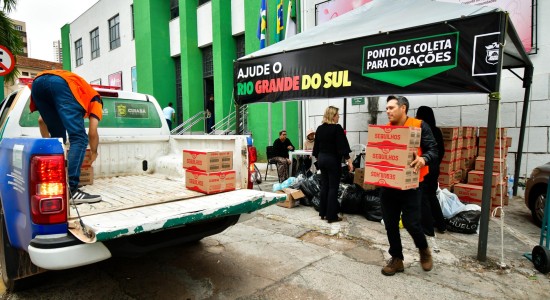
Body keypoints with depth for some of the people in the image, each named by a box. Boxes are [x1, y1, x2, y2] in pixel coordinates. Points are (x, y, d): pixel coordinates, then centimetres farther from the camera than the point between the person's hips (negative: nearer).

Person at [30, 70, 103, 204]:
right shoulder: (95, 99, 30)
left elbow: (41, 120, 43)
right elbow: (92, 133, 18)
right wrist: (94, 152, 35)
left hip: (38, 82, 6)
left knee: (57, 137, 17)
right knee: (79, 138, -6)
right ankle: (70, 190, -14)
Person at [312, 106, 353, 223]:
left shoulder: (319, 128, 7)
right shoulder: (337, 128, -13)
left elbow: (316, 146, 12)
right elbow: (342, 146, -16)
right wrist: (349, 161, -14)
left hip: (322, 159, 7)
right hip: (333, 160, -7)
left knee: (324, 186, 13)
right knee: (333, 188, 0)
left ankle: (323, 213, 20)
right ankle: (331, 216, 4)